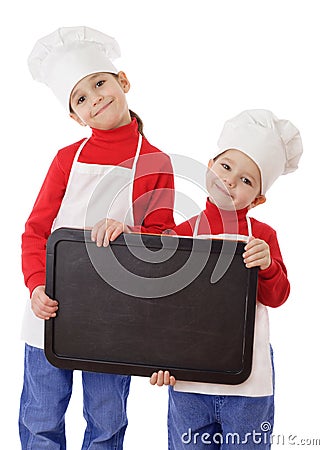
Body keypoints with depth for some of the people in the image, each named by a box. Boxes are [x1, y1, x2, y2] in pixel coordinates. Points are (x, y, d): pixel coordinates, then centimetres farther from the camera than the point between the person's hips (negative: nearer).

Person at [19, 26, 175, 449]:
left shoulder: (155, 163, -3)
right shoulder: (68, 158, 1)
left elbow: (160, 241, -1)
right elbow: (36, 230, 1)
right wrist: (37, 286, -14)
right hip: (53, 308, 2)